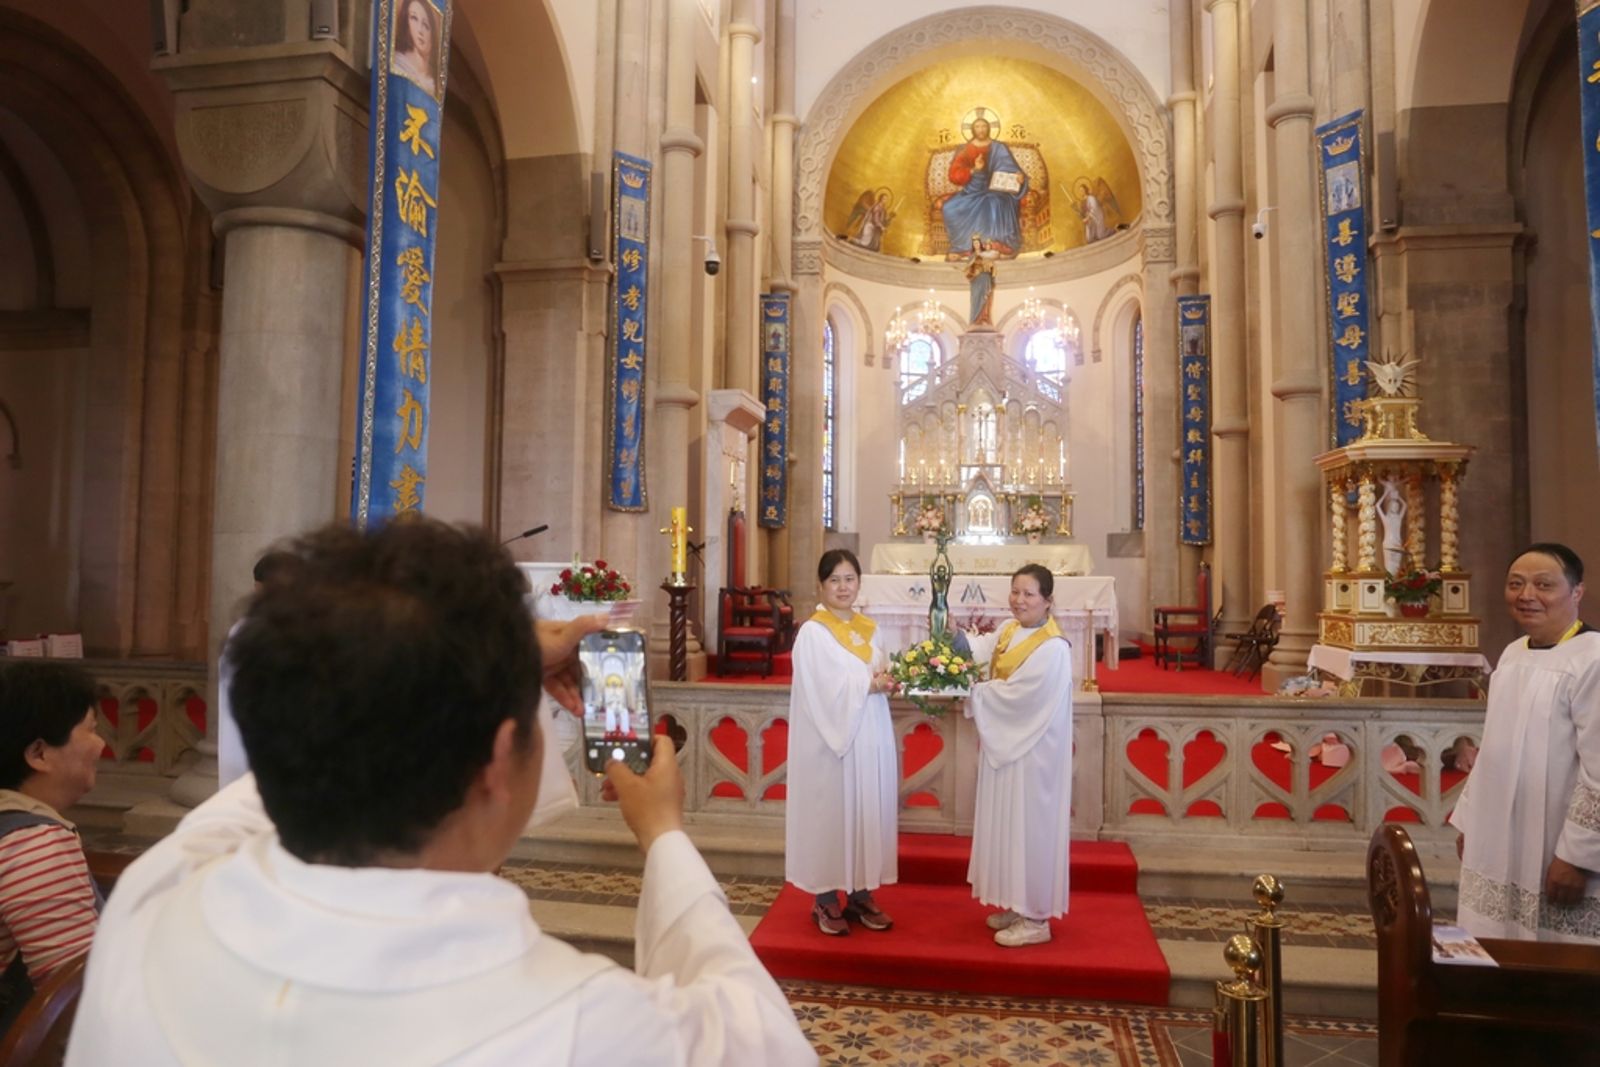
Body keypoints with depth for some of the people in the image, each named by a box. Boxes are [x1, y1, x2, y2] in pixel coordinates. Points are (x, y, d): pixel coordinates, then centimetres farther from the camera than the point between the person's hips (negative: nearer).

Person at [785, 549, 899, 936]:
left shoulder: (869, 628, 11)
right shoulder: (812, 632, -9)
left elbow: (879, 677, 15)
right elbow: (824, 690, -16)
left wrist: (888, 682, -7)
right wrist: (870, 684, -16)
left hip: (870, 736, 7)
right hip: (831, 737, -6)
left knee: (869, 810, 10)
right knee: (831, 811, 1)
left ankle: (860, 893, 22)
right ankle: (826, 900, 13)